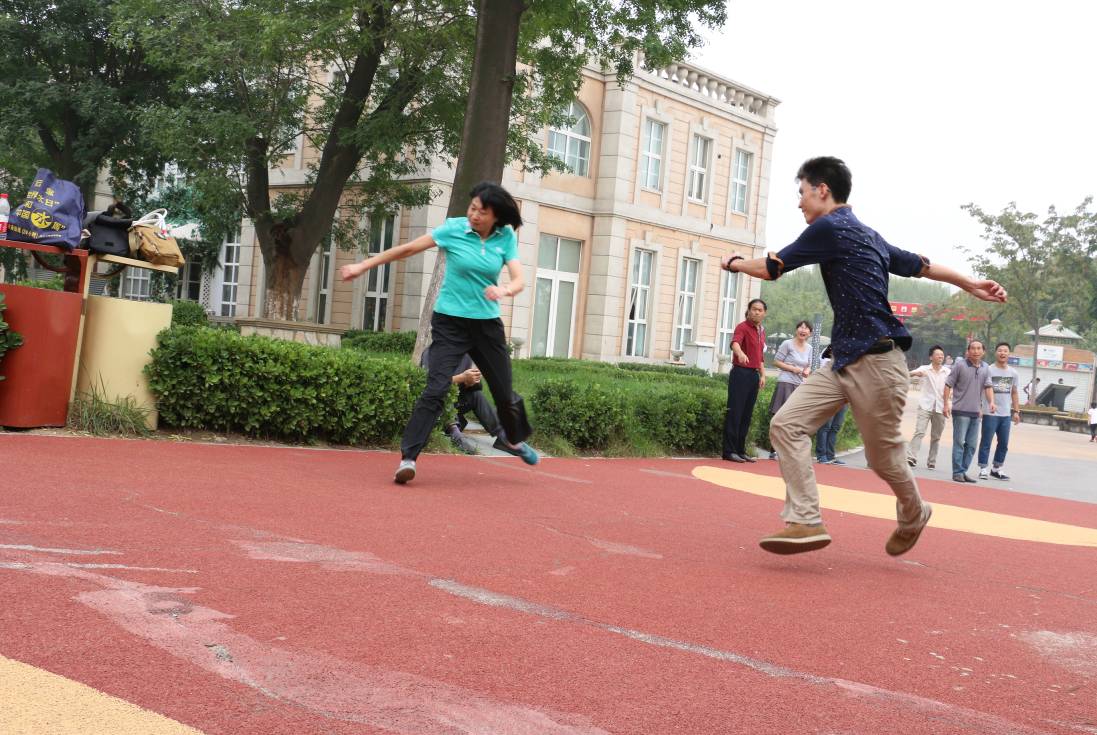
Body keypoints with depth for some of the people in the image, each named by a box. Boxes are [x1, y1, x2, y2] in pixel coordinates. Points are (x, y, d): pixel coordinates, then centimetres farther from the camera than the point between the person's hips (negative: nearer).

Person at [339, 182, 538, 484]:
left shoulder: (506, 238, -3)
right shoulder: (454, 228, -10)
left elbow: (519, 280, -11)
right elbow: (407, 249, -6)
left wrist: (504, 290, -35)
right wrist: (363, 265, -6)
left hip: (487, 324, 3)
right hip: (450, 322, -3)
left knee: (505, 393, 12)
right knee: (435, 390, -18)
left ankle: (516, 440, 42)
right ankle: (408, 458, -16)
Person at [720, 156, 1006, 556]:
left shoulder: (828, 228, -12)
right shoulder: (866, 235, 16)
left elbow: (770, 268, -6)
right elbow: (918, 264, 19)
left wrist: (734, 262, 13)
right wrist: (970, 284, 21)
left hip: (876, 362, -10)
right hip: (844, 363, 10)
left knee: (882, 456, 5)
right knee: (787, 424, -5)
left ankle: (913, 514, 32)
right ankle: (805, 521, -7)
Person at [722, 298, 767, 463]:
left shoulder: (762, 331, 16)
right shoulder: (742, 327, -9)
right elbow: (735, 342, -30)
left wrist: (763, 375, 17)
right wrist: (740, 353, -51)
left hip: (754, 375, 8)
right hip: (740, 374, -8)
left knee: (747, 414, 10)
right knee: (735, 412, -7)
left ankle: (740, 450, 17)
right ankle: (729, 451, -4)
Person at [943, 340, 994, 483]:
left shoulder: (986, 368, 9)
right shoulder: (960, 365, -6)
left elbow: (988, 387, 4)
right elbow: (948, 385, -4)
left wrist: (991, 402, -14)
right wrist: (946, 404, -10)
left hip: (975, 412, 6)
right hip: (961, 411, -6)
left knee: (972, 444, 8)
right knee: (959, 442, -5)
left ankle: (963, 471, 17)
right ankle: (957, 472, 0)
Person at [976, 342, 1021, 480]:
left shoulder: (1013, 373, 10)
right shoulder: (988, 370, -6)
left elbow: (1014, 393, 16)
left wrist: (1016, 411, 12)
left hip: (1006, 414, 5)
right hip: (990, 413, -5)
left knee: (1004, 443, 10)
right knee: (986, 442, -2)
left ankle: (996, 469, 21)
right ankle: (983, 469, 4)